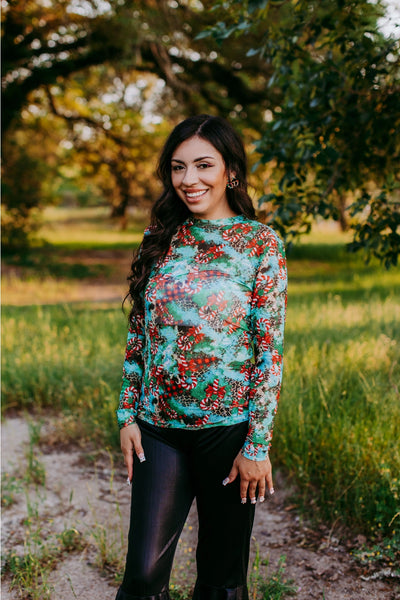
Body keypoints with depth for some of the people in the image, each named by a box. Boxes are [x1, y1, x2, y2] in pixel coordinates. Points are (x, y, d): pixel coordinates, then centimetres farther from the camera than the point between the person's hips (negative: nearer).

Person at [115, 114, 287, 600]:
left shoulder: (261, 244, -6)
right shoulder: (160, 239, 6)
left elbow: (271, 350, -8)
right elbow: (138, 334, 10)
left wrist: (258, 445, -10)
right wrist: (128, 414, 5)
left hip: (228, 427, -2)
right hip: (159, 427, 3)